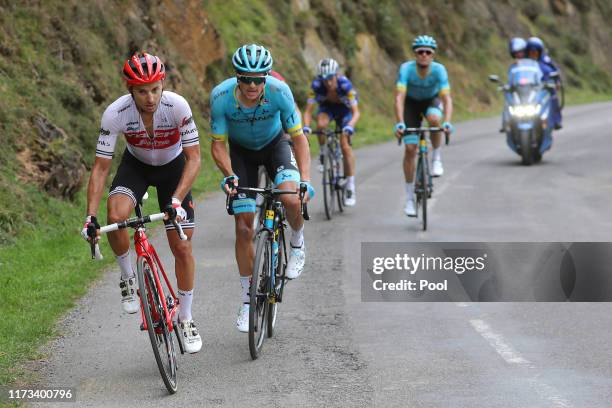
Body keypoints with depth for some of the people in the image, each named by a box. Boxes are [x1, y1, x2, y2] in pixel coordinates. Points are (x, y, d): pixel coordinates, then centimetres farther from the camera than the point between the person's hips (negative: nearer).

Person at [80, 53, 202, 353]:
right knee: (115, 216, -31)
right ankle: (128, 279, -4)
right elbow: (100, 168, -24)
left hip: (173, 167, 0)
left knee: (181, 247, -6)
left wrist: (176, 200, -40)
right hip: (136, 165, 0)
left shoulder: (177, 106, -33)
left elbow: (194, 158, -27)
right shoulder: (115, 114, -31)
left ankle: (185, 319, 14)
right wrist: (90, 216, -32)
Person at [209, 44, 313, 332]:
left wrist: (305, 180, -34)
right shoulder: (221, 96, -30)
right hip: (241, 150, 1)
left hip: (274, 144, -1)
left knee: (291, 200, -30)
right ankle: (248, 297, 9)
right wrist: (229, 176, -37)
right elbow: (217, 144, -20)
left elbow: (298, 137, -23)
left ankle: (297, 243, 4)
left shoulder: (279, 91, -31)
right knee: (244, 227, -5)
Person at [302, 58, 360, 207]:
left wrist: (349, 126, -55)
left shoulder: (345, 84, -35)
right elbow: (308, 111, -28)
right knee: (321, 124, -35)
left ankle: (351, 189, -9)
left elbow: (356, 112, -37)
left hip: (344, 109, -1)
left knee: (345, 145, -15)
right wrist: (306, 127, -47)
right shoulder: (316, 85, -30)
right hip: (327, 107, 2)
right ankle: (323, 155, -7)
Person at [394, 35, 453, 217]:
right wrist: (399, 123, -50)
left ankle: (436, 158, -11)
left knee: (434, 119, -37)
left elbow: (447, 98, -34)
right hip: (412, 102, 0)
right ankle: (410, 198, 2)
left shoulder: (439, 70, -29)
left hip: (431, 101, 0)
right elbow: (399, 97, -37)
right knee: (410, 149, -9)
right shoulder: (406, 69, -30)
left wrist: (447, 122, -50)